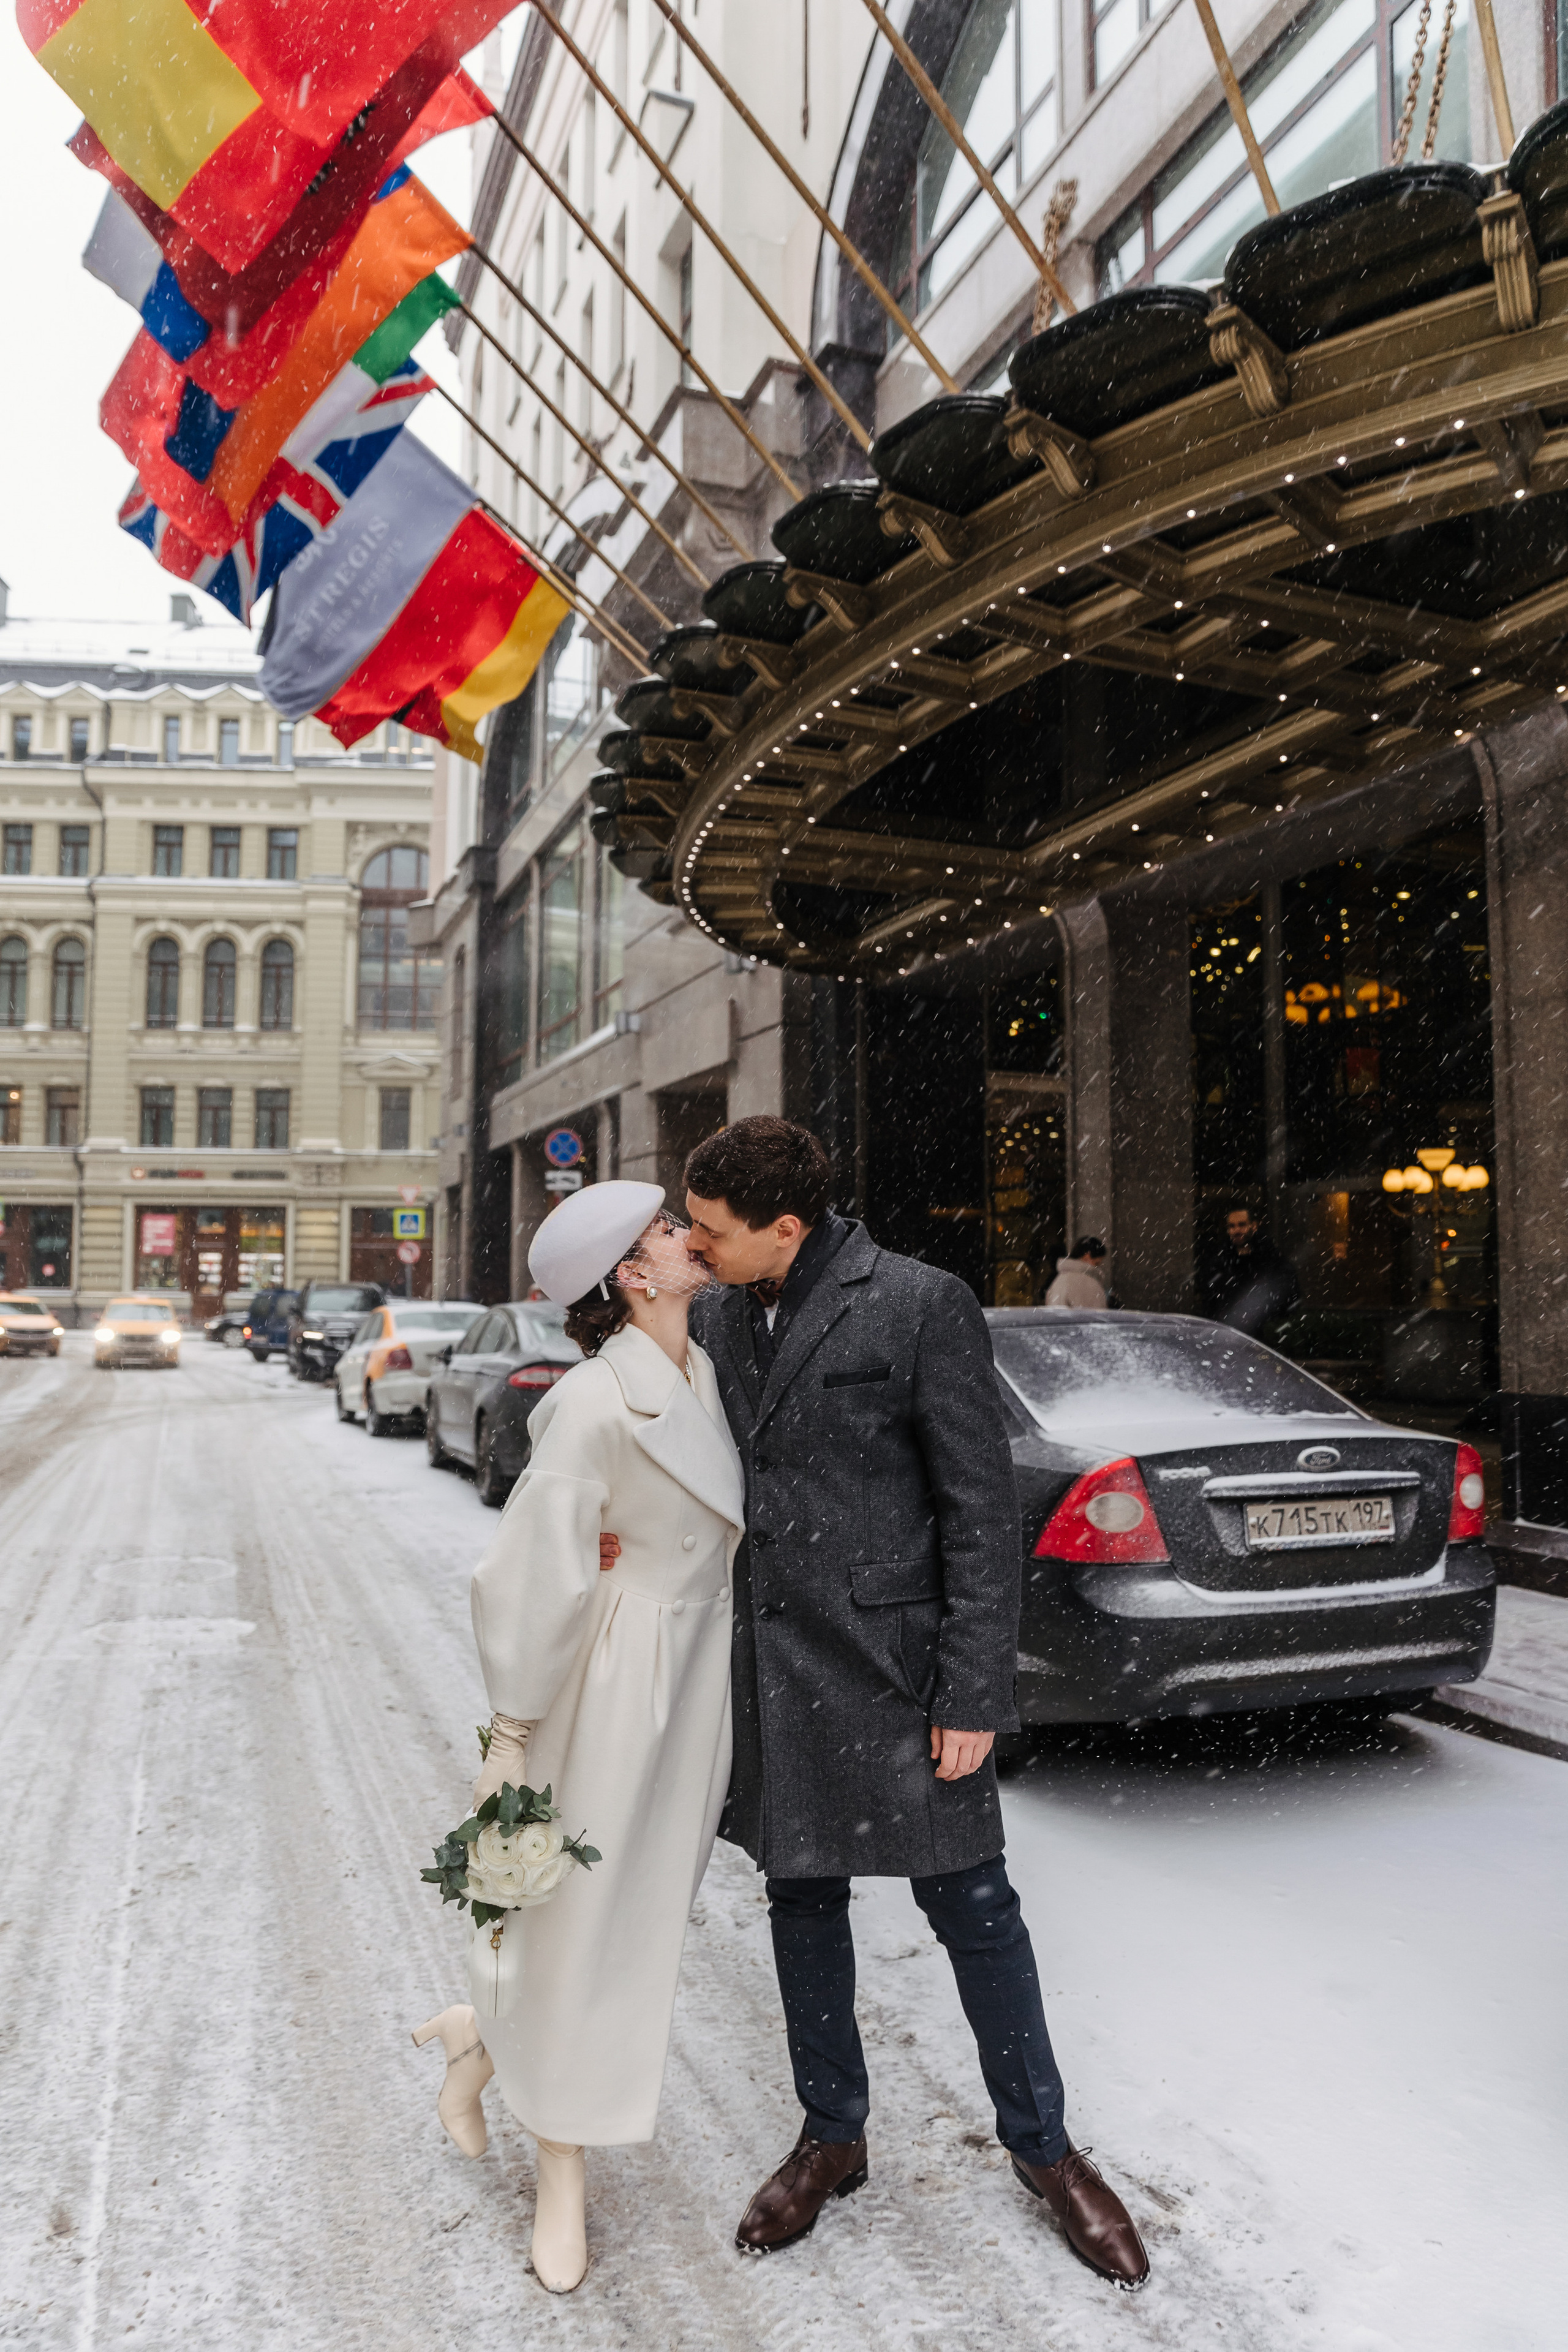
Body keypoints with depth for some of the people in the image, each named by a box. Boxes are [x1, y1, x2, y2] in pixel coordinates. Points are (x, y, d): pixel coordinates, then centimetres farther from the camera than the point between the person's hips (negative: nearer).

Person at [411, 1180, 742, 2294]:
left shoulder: (705, 1376, 3)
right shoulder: (595, 1403, -22)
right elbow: (535, 1573, -18)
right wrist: (512, 1733, -13)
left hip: (699, 1671, 8)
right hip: (614, 1681, -8)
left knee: (651, 1901, 17)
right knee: (584, 1918, 10)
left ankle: (488, 2041, 44)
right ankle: (563, 2178, 34)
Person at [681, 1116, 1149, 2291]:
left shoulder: (920, 1306, -15)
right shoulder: (722, 1315, 4)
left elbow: (983, 1511, -13)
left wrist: (974, 1695, -14)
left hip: (897, 1662, -5)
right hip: (776, 1663, 6)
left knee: (971, 1904, 8)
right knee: (802, 1901, 18)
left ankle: (1042, 2145, 32)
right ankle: (832, 2136, 40)